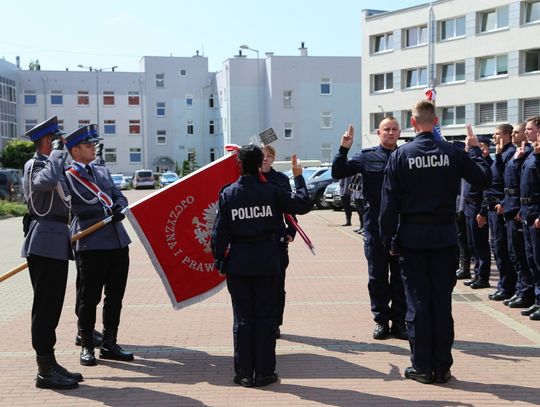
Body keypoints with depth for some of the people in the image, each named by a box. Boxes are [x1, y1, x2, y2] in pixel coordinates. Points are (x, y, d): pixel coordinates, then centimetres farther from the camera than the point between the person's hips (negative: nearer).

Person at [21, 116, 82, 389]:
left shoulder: (49, 163, 21)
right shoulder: (34, 165, -9)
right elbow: (47, 181, -32)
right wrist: (58, 151, -19)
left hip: (56, 243, 10)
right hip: (45, 242, -10)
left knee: (51, 306, 12)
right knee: (45, 306, -6)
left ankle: (49, 365, 20)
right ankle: (45, 371, 0)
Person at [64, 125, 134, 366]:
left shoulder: (103, 171, 17)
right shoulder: (67, 177, -3)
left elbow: (120, 197, 14)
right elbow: (78, 207, -12)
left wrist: (118, 206, -6)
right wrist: (108, 210, -16)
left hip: (118, 242, 7)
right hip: (91, 245, -6)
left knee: (115, 296, 12)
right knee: (88, 299, 3)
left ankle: (109, 345, 23)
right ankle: (86, 347, 17)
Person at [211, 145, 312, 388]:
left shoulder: (228, 194, -4)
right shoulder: (271, 191, -7)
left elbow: (220, 232, -3)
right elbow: (303, 204, 1)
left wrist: (219, 261, 7)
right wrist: (298, 177, 12)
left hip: (238, 263, 1)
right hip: (266, 261, -1)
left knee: (243, 318, 9)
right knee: (265, 317, 7)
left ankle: (244, 374, 13)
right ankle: (264, 372, 11)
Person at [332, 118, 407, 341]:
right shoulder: (367, 157, 3)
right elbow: (337, 173, -1)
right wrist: (344, 149, -12)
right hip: (375, 226, 0)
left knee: (400, 276, 6)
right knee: (377, 276, 8)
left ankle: (399, 321, 16)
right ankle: (381, 320, 19)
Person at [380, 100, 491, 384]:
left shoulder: (400, 155, -6)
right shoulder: (453, 153, -4)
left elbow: (389, 202, -6)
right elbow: (484, 179, 3)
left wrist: (390, 239, 2)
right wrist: (474, 150, 16)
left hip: (413, 236, -1)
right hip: (444, 235, 1)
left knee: (418, 301, 6)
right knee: (442, 300, 7)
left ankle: (422, 367, 10)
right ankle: (442, 367, 13)